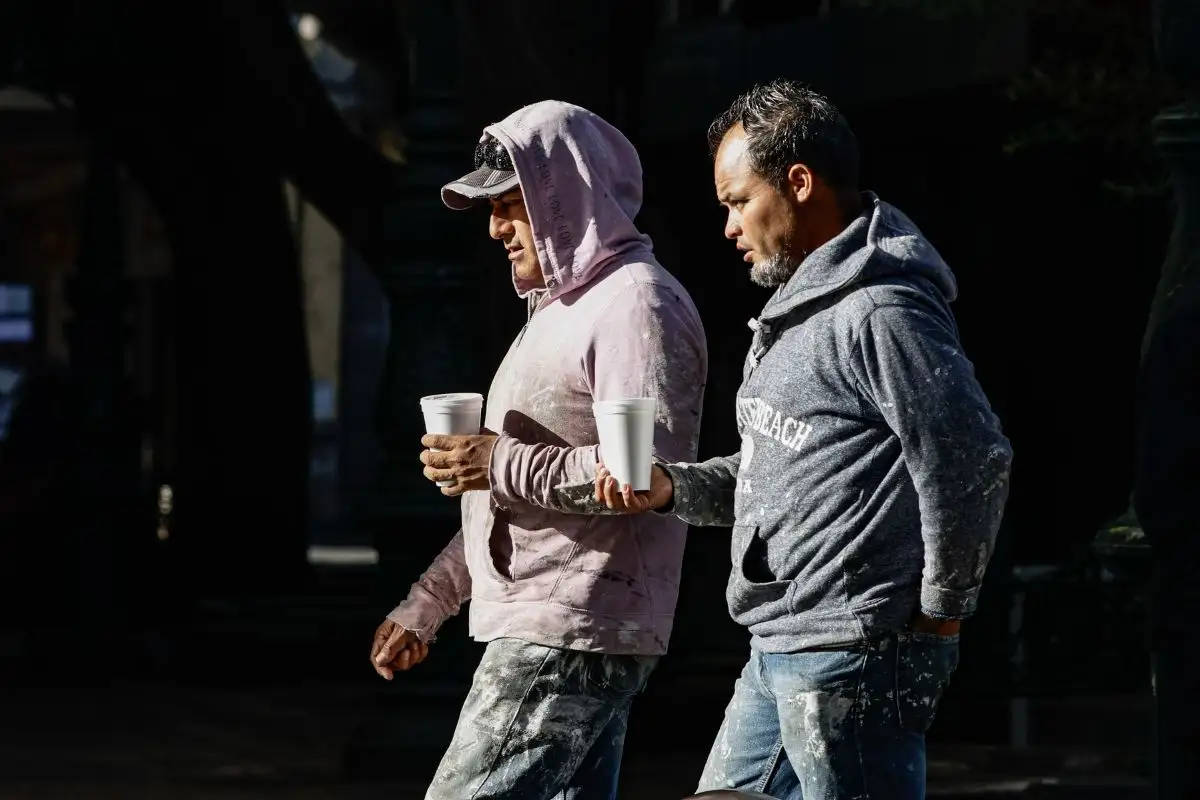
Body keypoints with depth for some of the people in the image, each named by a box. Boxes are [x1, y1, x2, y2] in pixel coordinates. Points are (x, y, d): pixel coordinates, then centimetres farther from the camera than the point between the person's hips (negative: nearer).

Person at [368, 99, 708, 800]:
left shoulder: (636, 305, -11)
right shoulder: (563, 308, 22)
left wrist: (503, 465, -19)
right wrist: (428, 603, 23)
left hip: (572, 637, -10)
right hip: (540, 630, 10)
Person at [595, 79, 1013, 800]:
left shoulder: (877, 315, -17)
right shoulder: (799, 309, 18)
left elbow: (973, 464, -23)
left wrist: (941, 609, -12)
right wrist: (672, 489, 7)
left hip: (854, 658, -11)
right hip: (779, 655, 11)